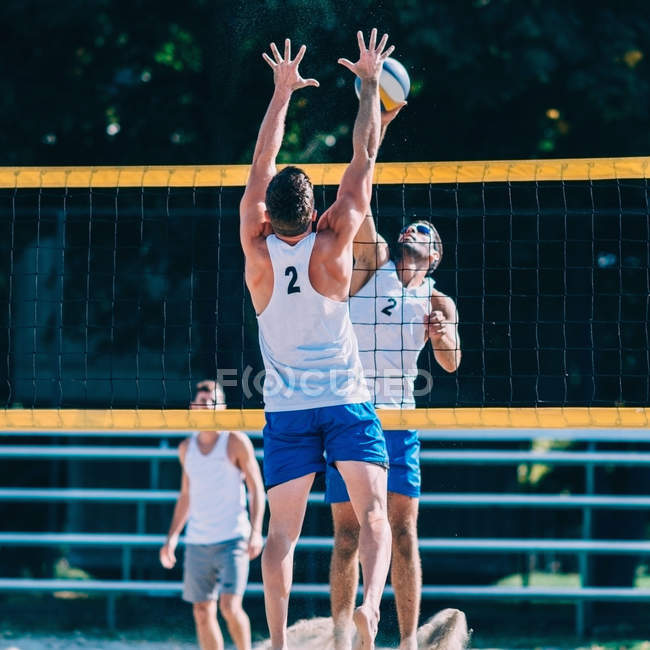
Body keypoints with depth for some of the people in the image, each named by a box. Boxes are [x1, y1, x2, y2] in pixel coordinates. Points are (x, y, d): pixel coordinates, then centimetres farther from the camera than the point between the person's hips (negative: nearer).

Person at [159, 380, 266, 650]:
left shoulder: (236, 441, -2)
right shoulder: (186, 448, 13)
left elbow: (256, 488, -3)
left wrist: (255, 531, -14)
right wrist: (172, 536, 15)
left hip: (232, 539, -5)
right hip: (197, 543, 5)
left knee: (230, 606, -16)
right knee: (202, 612, 3)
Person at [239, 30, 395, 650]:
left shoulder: (259, 251, -6)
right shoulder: (332, 243, -10)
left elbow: (260, 168, 5)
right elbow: (364, 157, -2)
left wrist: (282, 93, 12)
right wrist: (369, 83, 6)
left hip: (285, 408, 2)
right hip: (347, 402, -2)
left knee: (282, 533, 2)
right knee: (372, 512, -8)